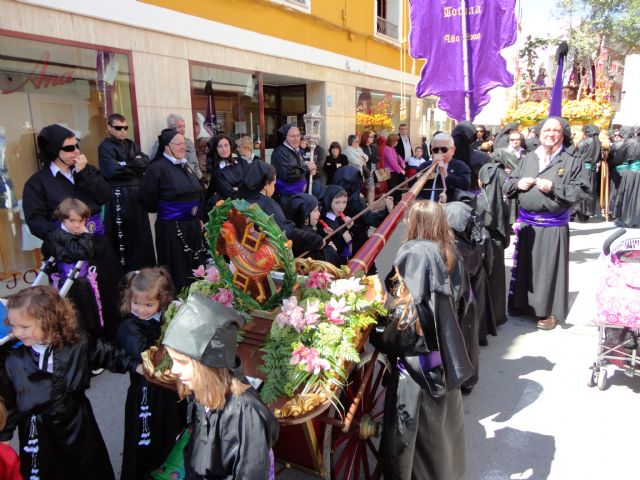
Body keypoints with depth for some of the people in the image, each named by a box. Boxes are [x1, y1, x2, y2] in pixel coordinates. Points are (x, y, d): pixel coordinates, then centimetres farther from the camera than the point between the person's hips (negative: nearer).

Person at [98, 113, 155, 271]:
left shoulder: (131, 144, 16)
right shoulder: (105, 147, -4)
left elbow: (146, 161, 2)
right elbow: (113, 170, -19)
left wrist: (126, 165, -11)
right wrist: (135, 165, -7)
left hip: (137, 193, 6)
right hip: (119, 196, -6)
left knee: (141, 234, 11)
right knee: (123, 236, -1)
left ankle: (143, 269, 22)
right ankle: (125, 272, 9)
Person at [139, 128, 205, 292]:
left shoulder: (184, 165, 11)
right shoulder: (157, 168, -13)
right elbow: (147, 200, -12)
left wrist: (198, 218, 15)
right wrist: (166, 210, 2)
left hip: (192, 225, 7)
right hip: (171, 228, -7)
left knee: (195, 267, 15)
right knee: (178, 270, 3)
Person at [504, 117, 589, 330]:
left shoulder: (571, 161, -1)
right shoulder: (528, 159, 10)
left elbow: (582, 190, -8)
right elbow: (507, 186, 13)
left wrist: (554, 188, -18)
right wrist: (518, 183, -8)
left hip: (553, 226, -4)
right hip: (526, 222, 4)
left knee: (549, 268, 1)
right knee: (525, 264, 12)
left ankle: (549, 311, 14)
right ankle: (522, 303, 27)